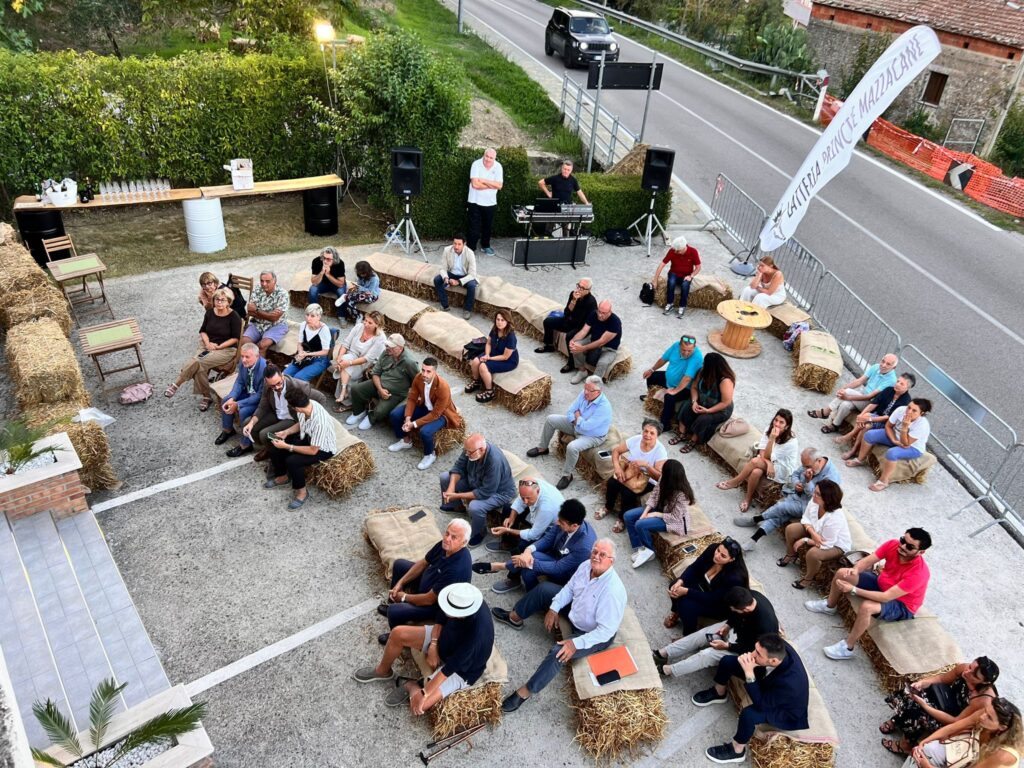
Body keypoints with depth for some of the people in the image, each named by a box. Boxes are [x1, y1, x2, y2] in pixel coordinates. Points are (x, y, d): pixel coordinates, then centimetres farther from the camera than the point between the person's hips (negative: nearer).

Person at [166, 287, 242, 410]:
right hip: (207, 345, 4)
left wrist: (218, 346, -15)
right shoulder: (210, 312, 7)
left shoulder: (234, 317, -8)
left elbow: (235, 338, -8)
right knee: (200, 367, -28)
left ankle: (176, 385, -14)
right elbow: (203, 331, 13)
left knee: (197, 362, -27)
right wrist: (208, 343, -7)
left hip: (226, 349, -4)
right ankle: (206, 396, -15)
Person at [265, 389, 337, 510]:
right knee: (275, 447, 0)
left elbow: (313, 450, -28)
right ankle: (282, 476, 27)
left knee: (292, 461, -27)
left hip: (323, 448, -8)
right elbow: (301, 424, 6)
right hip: (307, 437, 8)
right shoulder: (306, 404, -18)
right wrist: (286, 432, -9)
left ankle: (302, 492, -1)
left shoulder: (320, 421, -40)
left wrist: (287, 447, -23)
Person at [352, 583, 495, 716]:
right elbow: (441, 620, -3)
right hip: (444, 638, 6)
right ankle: (383, 671, 25)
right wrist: (433, 644, -16)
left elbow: (450, 668, -33)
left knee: (419, 706, -22)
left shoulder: (475, 635, -42)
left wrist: (423, 693, -27)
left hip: (460, 669, -6)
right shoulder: (463, 600, -25)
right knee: (398, 634, -3)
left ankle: (412, 686, 13)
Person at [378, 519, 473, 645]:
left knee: (394, 612, -22)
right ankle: (393, 603, 36)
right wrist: (400, 583, -4)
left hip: (437, 604, -8)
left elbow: (429, 599, -31)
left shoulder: (457, 568, -40)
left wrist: (404, 597, -15)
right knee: (399, 564, 16)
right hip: (429, 582, 8)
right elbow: (423, 563, 1)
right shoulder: (446, 545, -18)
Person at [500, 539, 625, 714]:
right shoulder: (586, 566, -14)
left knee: (558, 652, -27)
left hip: (596, 635, -8)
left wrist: (577, 643, -35)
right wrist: (554, 608, -8)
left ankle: (525, 691, -13)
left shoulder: (613, 590, -37)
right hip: (574, 615, 8)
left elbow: (606, 630, -33)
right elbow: (569, 588, 4)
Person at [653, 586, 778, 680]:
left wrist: (726, 646, -22)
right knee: (701, 635, -7)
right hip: (736, 627, 7)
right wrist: (728, 625, -10)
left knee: (707, 654, -17)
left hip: (744, 647, -6)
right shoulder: (749, 595, -23)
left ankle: (667, 670, -6)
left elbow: (752, 649, -24)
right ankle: (663, 653, 2)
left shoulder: (764, 625, -42)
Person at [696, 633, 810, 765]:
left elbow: (761, 704, -32)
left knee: (749, 713, -35)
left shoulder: (790, 682, -45)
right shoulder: (778, 648, -29)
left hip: (786, 712, -6)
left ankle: (736, 750, -5)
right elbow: (753, 654, -6)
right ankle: (718, 694, 33)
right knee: (727, 661, 1)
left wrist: (749, 674, -41)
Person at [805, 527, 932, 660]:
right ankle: (829, 606, 30)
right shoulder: (893, 545, -19)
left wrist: (853, 590, -41)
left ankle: (847, 647, -16)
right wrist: (855, 570, -38)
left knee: (866, 606, -37)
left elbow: (886, 597, -38)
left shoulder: (919, 572, -37)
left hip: (902, 606, -7)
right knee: (842, 573, 0)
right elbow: (867, 561, -14)